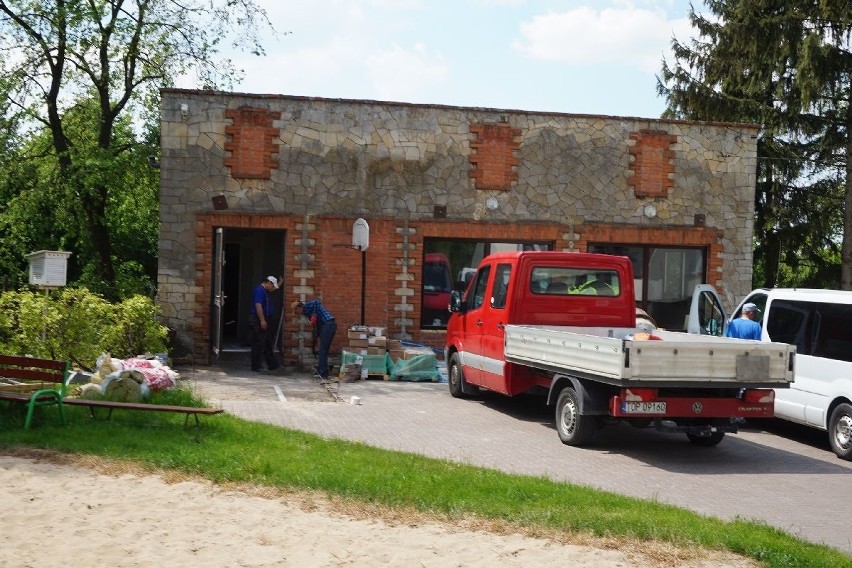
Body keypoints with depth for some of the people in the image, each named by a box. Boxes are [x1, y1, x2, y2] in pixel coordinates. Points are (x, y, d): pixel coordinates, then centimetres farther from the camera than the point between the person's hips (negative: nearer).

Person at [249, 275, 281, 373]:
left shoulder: (265, 291, 16)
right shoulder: (259, 290, -15)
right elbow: (258, 306, -24)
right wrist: (262, 320, -25)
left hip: (264, 322, 11)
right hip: (259, 322, -11)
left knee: (267, 343, 13)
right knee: (258, 344, -4)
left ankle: (272, 365, 18)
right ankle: (256, 366, 1)